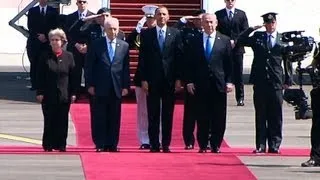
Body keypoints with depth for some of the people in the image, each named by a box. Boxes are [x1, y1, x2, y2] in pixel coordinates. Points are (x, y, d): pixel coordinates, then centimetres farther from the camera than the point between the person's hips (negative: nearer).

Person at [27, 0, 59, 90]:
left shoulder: (53, 11, 9)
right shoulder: (32, 11, 11)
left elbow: (54, 26, 2)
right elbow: (30, 26, 4)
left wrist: (46, 36, -9)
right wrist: (38, 36, -9)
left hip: (48, 42, -1)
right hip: (34, 41, 1)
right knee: (34, 63, -3)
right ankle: (34, 84, 0)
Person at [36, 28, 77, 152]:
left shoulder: (68, 57, 4)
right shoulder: (45, 57, 1)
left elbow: (72, 76, 6)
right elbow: (40, 76, 1)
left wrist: (73, 93, 2)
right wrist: (39, 92, -5)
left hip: (64, 95, 1)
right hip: (49, 95, -1)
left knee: (62, 122, 4)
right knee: (49, 121, 2)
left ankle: (61, 145, 10)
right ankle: (48, 145, 9)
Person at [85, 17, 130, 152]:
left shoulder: (124, 46, 9)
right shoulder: (96, 45, 3)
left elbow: (126, 68, 9)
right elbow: (89, 66, 3)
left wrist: (126, 86, 2)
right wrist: (90, 84, -4)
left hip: (117, 88, 2)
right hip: (100, 88, -2)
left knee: (114, 118, 3)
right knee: (100, 118, -1)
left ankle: (112, 145, 8)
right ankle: (101, 145, 3)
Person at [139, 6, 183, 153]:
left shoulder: (175, 34, 5)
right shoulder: (146, 34, 4)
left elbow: (179, 57, 4)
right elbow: (142, 58, 3)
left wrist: (178, 79, -2)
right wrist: (143, 79, -4)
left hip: (169, 79, 0)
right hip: (152, 80, 0)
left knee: (168, 113, 3)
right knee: (153, 114, 1)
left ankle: (166, 144, 8)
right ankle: (154, 144, 5)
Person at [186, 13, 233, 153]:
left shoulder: (224, 41, 6)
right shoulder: (195, 41, 8)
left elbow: (229, 63, 5)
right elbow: (190, 63, 7)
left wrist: (229, 81, -3)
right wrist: (190, 81, -1)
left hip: (219, 84, 0)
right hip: (201, 84, 0)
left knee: (219, 118, 0)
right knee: (202, 118, 2)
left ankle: (215, 145, 7)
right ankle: (202, 145, 9)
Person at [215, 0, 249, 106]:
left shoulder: (241, 14, 9)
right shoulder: (218, 14, 8)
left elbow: (245, 31, 4)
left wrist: (235, 41, -9)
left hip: (237, 48, 0)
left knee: (238, 74, 0)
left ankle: (240, 98, 4)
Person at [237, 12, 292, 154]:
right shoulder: (257, 37, 8)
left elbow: (287, 61, 7)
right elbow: (240, 41, 4)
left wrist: (288, 81, 4)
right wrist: (251, 29, -5)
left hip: (276, 83, -1)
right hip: (260, 82, 1)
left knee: (275, 116, 2)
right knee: (260, 115, 4)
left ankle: (274, 145, 8)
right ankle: (260, 145, 7)